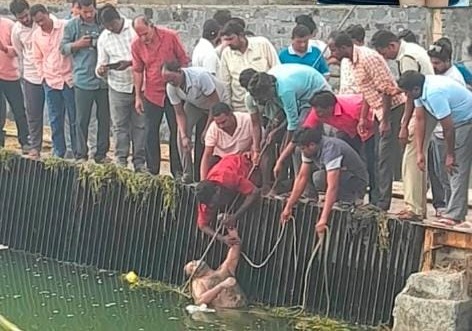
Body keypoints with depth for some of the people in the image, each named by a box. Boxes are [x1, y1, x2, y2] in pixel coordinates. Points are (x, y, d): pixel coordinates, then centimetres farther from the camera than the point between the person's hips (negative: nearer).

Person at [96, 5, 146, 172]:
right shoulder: (103, 38, 5)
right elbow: (101, 64, 6)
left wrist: (130, 63, -20)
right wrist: (100, 70, -18)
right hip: (118, 87, 2)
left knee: (140, 125, 3)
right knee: (120, 125, 3)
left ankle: (140, 161, 10)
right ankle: (121, 160, 11)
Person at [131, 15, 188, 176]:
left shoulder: (170, 36, -11)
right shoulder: (136, 45, -5)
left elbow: (183, 61, -2)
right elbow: (137, 71, 4)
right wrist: (138, 97, 3)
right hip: (151, 94, 2)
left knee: (176, 130, 4)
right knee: (151, 133, 5)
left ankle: (177, 171, 11)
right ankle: (152, 171, 14)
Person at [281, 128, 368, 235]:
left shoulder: (330, 149, -32)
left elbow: (332, 187, -39)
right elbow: (302, 177, -1)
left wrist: (323, 219, -44)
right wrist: (288, 207, -5)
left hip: (357, 182, -9)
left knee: (319, 178, -30)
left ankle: (349, 201, -14)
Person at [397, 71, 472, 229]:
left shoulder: (434, 93, -31)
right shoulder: (421, 89, -2)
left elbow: (448, 128, -25)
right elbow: (420, 119, 3)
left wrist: (450, 155, -13)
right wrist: (420, 152, 1)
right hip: (457, 121, 10)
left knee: (457, 167, -12)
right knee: (454, 168, 13)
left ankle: (454, 215, -12)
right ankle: (455, 212, 19)